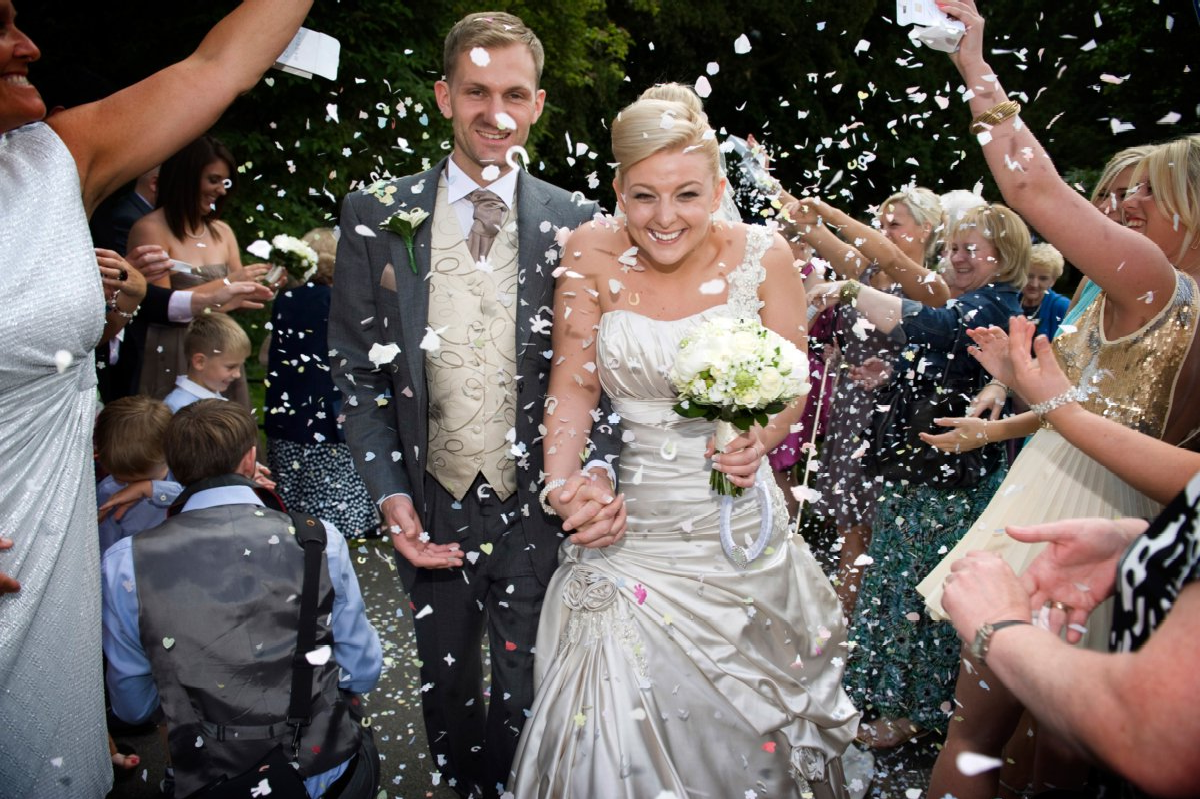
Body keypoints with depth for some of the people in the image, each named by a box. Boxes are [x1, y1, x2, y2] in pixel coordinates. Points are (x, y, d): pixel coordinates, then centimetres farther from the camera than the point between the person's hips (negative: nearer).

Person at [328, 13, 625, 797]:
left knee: (526, 692, 16)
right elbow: (357, 368, -1)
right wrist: (389, 492, -9)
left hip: (537, 507, -1)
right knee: (446, 683, 22)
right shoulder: (377, 215, -3)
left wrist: (599, 470, -20)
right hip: (429, 505, 1)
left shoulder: (573, 223, -5)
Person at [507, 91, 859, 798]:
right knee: (620, 723, 5)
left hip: (735, 520, 0)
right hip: (626, 520, 0)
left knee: (740, 707, 15)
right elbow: (574, 385, -2)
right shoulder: (593, 254, -8)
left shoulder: (762, 255, -8)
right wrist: (561, 484, -17)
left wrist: (760, 441, -19)